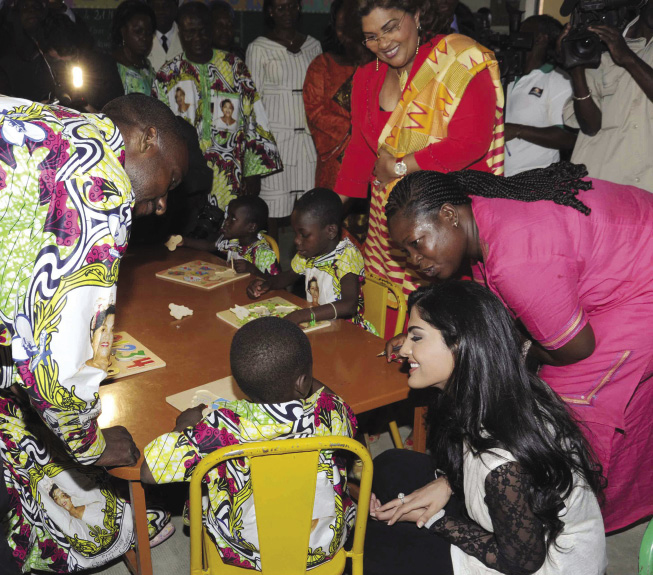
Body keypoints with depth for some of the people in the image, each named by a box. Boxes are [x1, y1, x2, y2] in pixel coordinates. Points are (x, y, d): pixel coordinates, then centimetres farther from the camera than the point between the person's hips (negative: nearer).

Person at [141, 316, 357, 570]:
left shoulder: (222, 428, -31)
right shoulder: (331, 414, -24)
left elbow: (149, 471, -25)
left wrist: (185, 424, -7)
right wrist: (310, 382, 15)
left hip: (245, 554, -1)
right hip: (324, 549, 1)